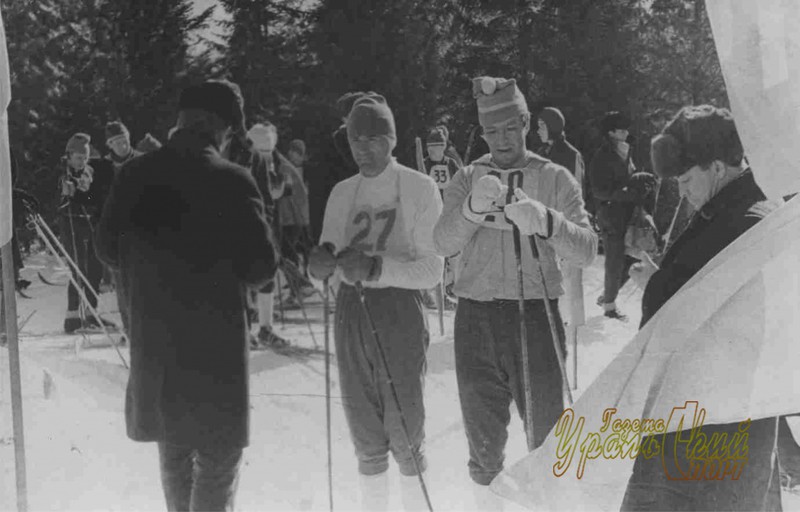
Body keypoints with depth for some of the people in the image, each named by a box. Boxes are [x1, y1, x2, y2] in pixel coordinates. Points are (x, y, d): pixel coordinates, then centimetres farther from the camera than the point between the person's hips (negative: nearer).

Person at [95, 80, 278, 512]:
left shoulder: (134, 175, -3)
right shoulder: (232, 181, -16)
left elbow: (107, 249, 6)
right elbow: (261, 266, -15)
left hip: (151, 338, 5)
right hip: (214, 344, -5)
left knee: (172, 448, 23)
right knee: (219, 453, 8)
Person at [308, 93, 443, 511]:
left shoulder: (419, 188, -4)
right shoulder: (342, 193, 11)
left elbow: (432, 269, -9)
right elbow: (325, 267, 10)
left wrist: (377, 267, -24)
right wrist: (321, 261, -13)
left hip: (400, 311, -4)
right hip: (351, 312, 5)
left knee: (404, 431, -1)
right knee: (365, 433, 11)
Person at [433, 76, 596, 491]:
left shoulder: (555, 179, 2)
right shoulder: (467, 179, 7)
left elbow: (586, 250, -9)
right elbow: (443, 243, -7)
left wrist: (545, 221, -28)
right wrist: (473, 209, -27)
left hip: (536, 315, -2)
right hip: (476, 317, 2)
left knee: (547, 434, 5)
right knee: (482, 433, 13)